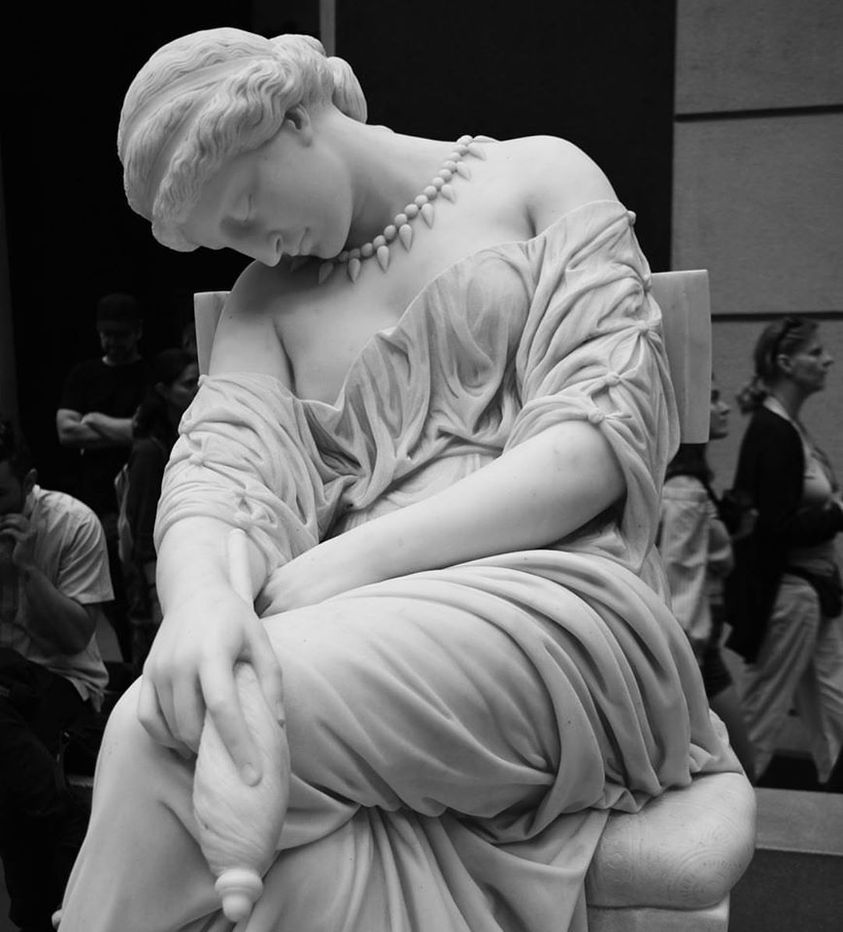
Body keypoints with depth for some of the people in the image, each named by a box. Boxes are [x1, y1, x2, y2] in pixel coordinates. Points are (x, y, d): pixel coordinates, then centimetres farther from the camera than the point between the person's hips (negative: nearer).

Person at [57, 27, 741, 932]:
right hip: (366, 642, 3)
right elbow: (223, 466, 0)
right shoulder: (264, 299, 19)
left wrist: (352, 559, -13)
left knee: (159, 731, -26)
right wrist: (202, 592, -25)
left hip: (553, 598, -3)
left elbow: (608, 433, -4)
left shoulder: (539, 178, 9)